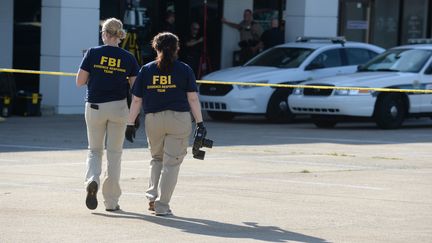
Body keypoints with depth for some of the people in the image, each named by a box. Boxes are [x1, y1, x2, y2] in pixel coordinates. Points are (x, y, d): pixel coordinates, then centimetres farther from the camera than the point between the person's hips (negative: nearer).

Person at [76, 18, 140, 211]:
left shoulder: (93, 53, -5)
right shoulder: (128, 58, -2)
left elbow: (79, 82, -3)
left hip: (94, 107, 0)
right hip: (118, 107, 0)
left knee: (94, 150, 15)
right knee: (114, 153, 8)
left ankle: (92, 180, -16)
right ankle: (111, 201, 9)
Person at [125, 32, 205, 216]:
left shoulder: (146, 70, 5)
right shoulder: (184, 70, 1)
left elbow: (136, 100, 4)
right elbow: (193, 98, -2)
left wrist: (130, 124, 9)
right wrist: (199, 122, 2)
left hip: (153, 120, 2)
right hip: (179, 119, -2)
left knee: (157, 159, 23)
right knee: (171, 162, 3)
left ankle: (153, 197, 11)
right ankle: (162, 206, 0)